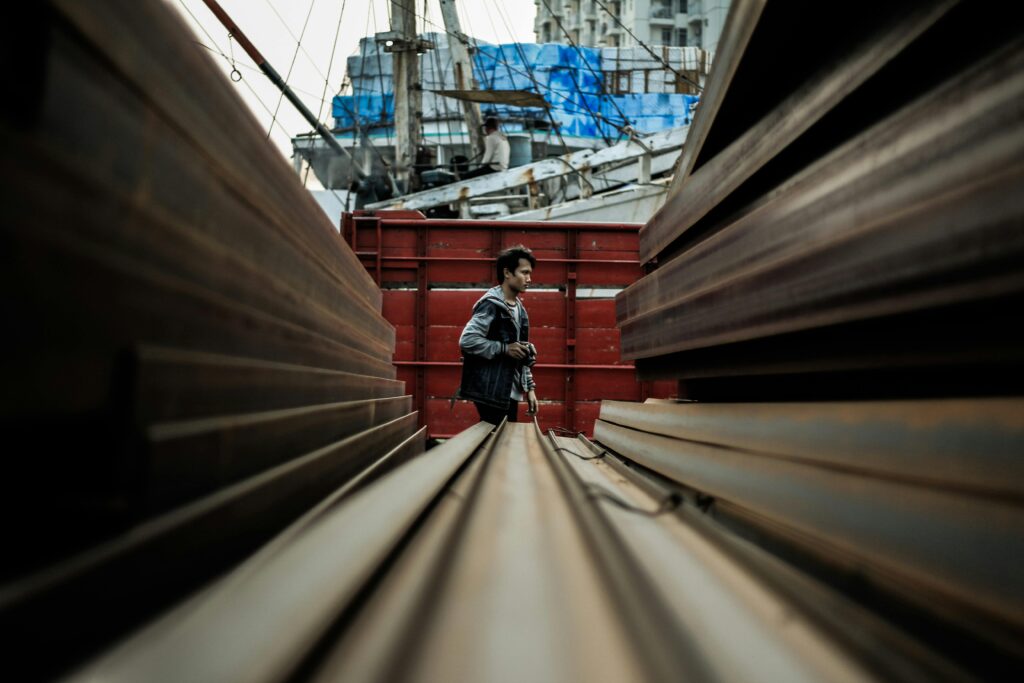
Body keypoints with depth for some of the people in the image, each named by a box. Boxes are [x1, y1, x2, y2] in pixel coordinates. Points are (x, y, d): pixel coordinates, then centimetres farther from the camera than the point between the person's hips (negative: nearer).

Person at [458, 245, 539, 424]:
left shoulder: (519, 309, 15)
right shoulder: (491, 304, -12)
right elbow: (466, 340, -22)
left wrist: (529, 387, 14)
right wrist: (505, 348, -20)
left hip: (511, 392, 9)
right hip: (492, 392, -9)